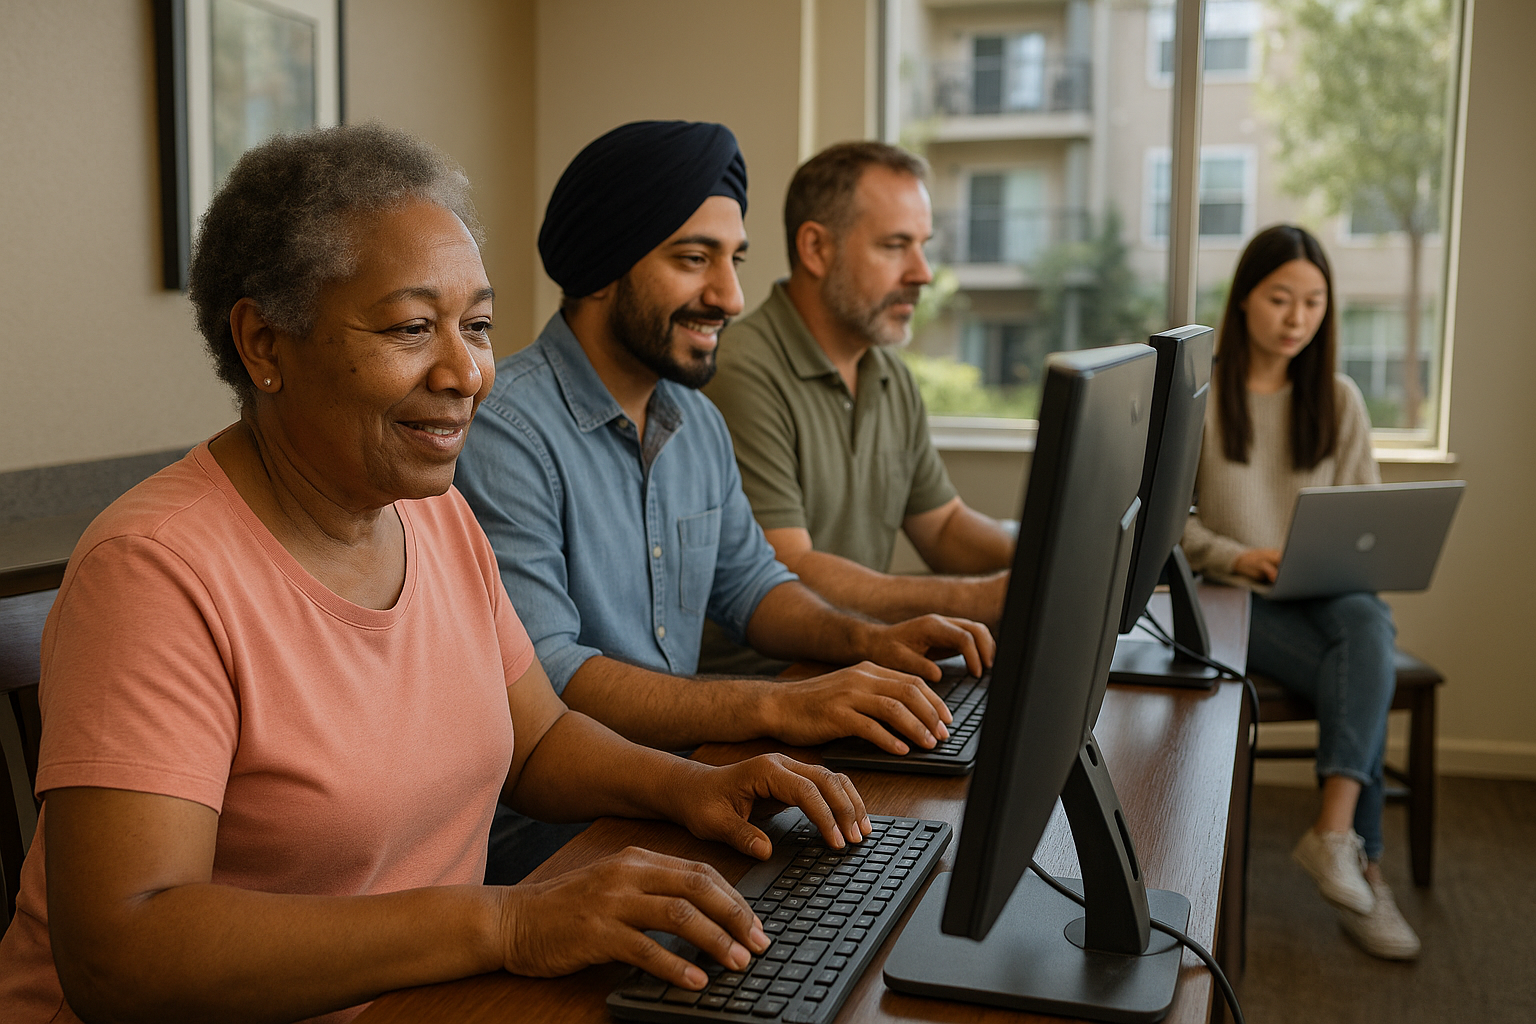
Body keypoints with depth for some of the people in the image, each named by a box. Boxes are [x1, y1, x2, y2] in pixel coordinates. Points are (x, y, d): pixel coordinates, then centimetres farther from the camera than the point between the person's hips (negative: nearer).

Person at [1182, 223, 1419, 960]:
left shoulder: (1339, 401, 16)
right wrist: (1237, 556, -18)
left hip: (1330, 592, 3)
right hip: (1236, 597, -3)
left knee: (1367, 628, -34)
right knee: (1365, 678, -29)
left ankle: (1335, 832, -38)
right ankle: (1362, 864, -22)